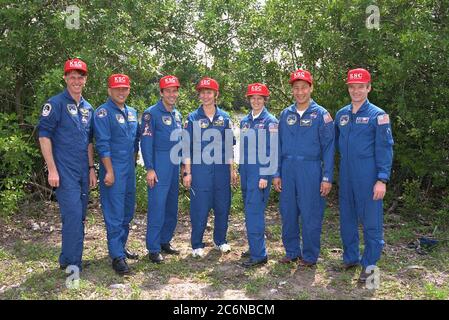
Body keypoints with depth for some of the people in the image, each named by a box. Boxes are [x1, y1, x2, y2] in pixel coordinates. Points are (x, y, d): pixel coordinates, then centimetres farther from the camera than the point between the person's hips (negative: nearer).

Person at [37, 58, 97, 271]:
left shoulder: (88, 108, 14)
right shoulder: (55, 104, -5)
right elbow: (44, 136, -10)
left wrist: (91, 169, 14)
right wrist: (52, 169, -14)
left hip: (83, 172, 7)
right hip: (65, 172, -7)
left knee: (79, 217, 11)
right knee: (73, 216, -11)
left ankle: (68, 260, 24)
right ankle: (72, 264, -1)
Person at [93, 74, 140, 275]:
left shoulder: (132, 113, 13)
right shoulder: (103, 113, -9)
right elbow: (102, 144, -14)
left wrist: (133, 163, 15)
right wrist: (109, 171, -17)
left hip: (129, 169, 8)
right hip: (114, 169, -8)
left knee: (127, 212, 15)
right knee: (114, 214, -5)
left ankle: (121, 247, 29)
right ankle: (117, 256, 1)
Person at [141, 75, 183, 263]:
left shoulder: (177, 115, 15)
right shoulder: (151, 113, -6)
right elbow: (146, 142, -11)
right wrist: (149, 169, -15)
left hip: (175, 165, 7)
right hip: (159, 165, -7)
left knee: (172, 207, 12)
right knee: (157, 206, -8)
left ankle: (165, 241, 25)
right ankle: (153, 249, 0)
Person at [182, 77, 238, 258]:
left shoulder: (224, 118, 8)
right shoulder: (193, 118, 1)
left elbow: (229, 146, 12)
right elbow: (187, 147, 0)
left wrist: (232, 169, 9)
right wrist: (187, 172, -5)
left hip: (221, 170, 3)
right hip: (199, 170, -3)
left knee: (222, 207, 9)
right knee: (199, 209, 0)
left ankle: (220, 240, 28)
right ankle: (197, 245, 15)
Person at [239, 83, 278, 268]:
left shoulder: (270, 121, -6)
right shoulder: (244, 121, 14)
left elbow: (272, 151, -11)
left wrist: (265, 176, -16)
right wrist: (240, 170, 16)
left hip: (260, 172, -7)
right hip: (246, 171, 7)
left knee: (254, 211, -11)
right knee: (251, 210, 12)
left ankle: (259, 254, -6)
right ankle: (255, 247, 23)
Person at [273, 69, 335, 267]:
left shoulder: (321, 114, -2)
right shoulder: (285, 114, 10)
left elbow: (328, 148, -4)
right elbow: (279, 146, 13)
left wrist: (327, 177, -9)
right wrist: (276, 174, 8)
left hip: (310, 170, -4)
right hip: (288, 170, 4)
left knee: (310, 215, 1)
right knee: (288, 213, 9)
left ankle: (309, 256, 15)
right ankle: (292, 252, 24)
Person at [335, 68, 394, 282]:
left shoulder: (377, 115, -5)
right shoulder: (341, 114, 10)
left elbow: (385, 149, -8)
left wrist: (382, 180, -14)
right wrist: (348, 159, 15)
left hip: (368, 176, -5)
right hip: (346, 176, 5)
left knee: (371, 221, 1)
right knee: (347, 219, 13)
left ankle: (369, 265, 12)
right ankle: (350, 258, 28)